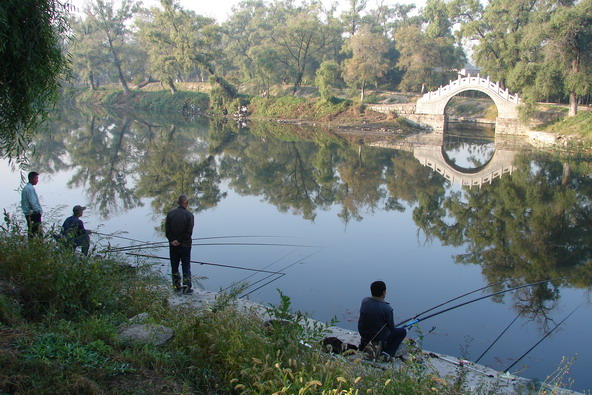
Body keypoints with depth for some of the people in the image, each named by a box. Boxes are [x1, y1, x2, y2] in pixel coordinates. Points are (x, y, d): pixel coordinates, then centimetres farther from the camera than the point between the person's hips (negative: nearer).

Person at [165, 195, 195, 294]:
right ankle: (187, 287, 6)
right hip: (185, 245, -3)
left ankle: (176, 286, 22)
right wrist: (180, 240, -10)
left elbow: (167, 229, -5)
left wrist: (172, 240, -6)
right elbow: (189, 232, -16)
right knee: (186, 267, 5)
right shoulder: (189, 215, -12)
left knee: (174, 266, 15)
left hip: (173, 245, 3)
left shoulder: (170, 213, -3)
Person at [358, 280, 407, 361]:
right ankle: (388, 352, -2)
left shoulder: (364, 301, -9)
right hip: (379, 338, -6)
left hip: (363, 334, 6)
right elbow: (391, 328, -10)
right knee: (402, 332, 13)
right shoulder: (387, 308, -23)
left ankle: (364, 343, 20)